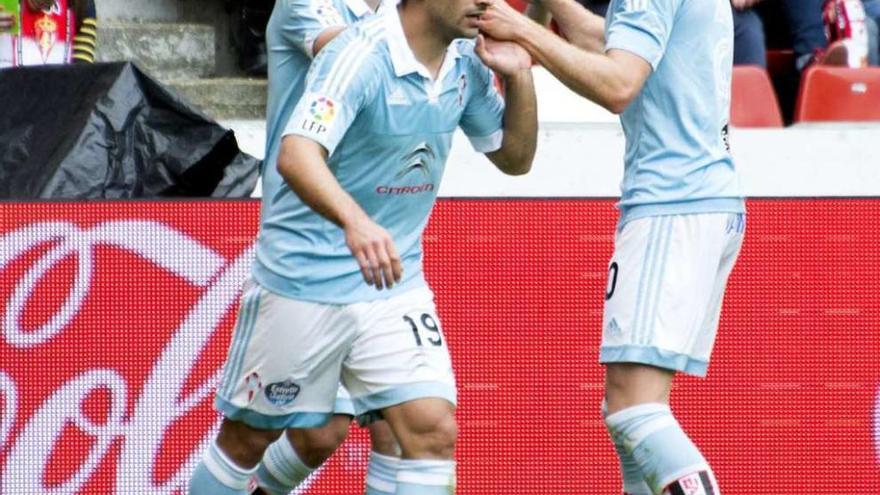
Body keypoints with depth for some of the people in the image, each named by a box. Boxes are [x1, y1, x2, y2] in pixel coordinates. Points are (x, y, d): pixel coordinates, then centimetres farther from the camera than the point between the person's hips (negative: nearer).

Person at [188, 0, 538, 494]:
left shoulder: (467, 64, -1)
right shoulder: (361, 55, -22)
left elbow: (515, 158, 10)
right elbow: (296, 154, -35)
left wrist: (519, 76, -8)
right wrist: (354, 221, -54)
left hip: (395, 281, 5)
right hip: (303, 279, -5)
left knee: (434, 431, -11)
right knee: (248, 439, 8)